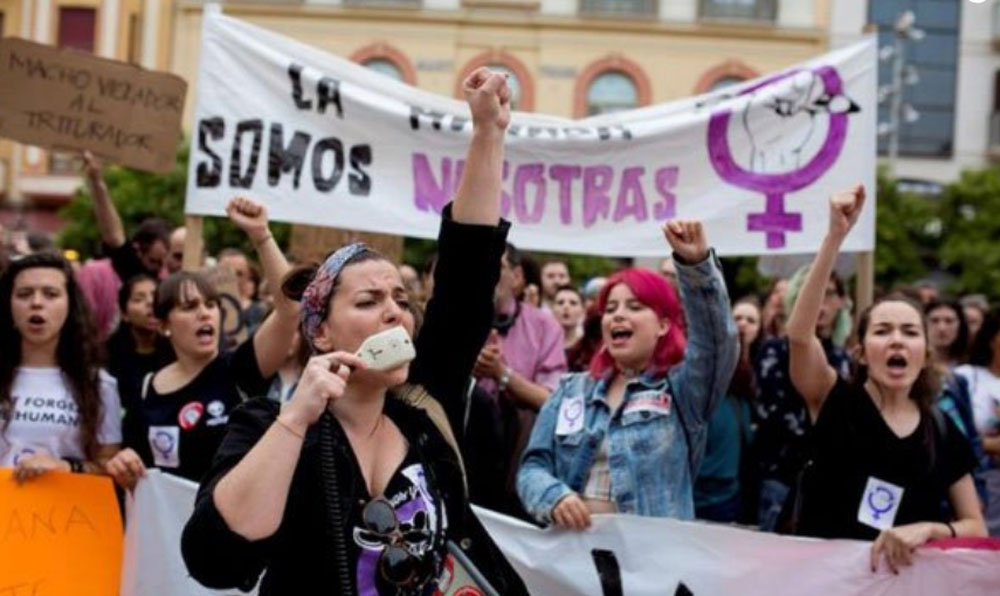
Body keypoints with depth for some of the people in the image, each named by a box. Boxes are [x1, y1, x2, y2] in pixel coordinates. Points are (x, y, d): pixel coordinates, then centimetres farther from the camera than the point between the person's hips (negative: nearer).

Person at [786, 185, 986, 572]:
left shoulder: (942, 432, 3)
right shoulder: (836, 403, -4)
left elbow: (977, 529, 6)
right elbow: (799, 333, -23)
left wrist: (928, 529, -15)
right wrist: (836, 236, -29)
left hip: (902, 578, 2)